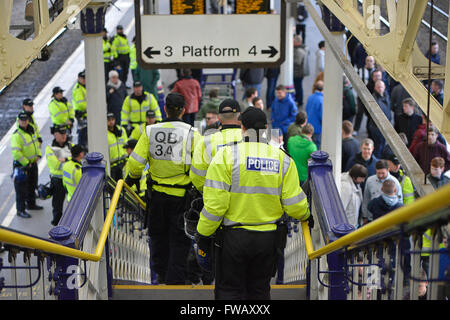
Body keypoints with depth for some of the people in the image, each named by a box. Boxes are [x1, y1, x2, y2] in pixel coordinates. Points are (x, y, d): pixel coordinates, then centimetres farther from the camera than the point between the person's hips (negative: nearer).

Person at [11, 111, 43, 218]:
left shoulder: (30, 131, 6)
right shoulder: (16, 135, -21)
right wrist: (26, 163, -20)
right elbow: (16, 152, -25)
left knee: (32, 186, 22)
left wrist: (38, 155, 5)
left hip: (33, 164, 9)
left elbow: (36, 142, 20)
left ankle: (31, 204, 39)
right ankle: (20, 210, 8)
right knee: (21, 188, -1)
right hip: (22, 165, -9)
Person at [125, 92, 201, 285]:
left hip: (157, 194, 3)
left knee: (158, 235, 21)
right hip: (182, 196, -3)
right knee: (179, 240, 7)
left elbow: (136, 162, -3)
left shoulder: (150, 132, -5)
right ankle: (175, 280, 7)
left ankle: (162, 274, 33)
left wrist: (132, 178, 17)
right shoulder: (192, 134, -12)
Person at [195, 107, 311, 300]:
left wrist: (203, 234, -3)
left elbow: (215, 203, -14)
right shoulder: (283, 159, -1)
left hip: (232, 236, -3)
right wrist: (306, 215, 19)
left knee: (229, 291, 7)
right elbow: (294, 206, -3)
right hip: (268, 239, 3)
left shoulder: (227, 155, -11)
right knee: (260, 290, 17)